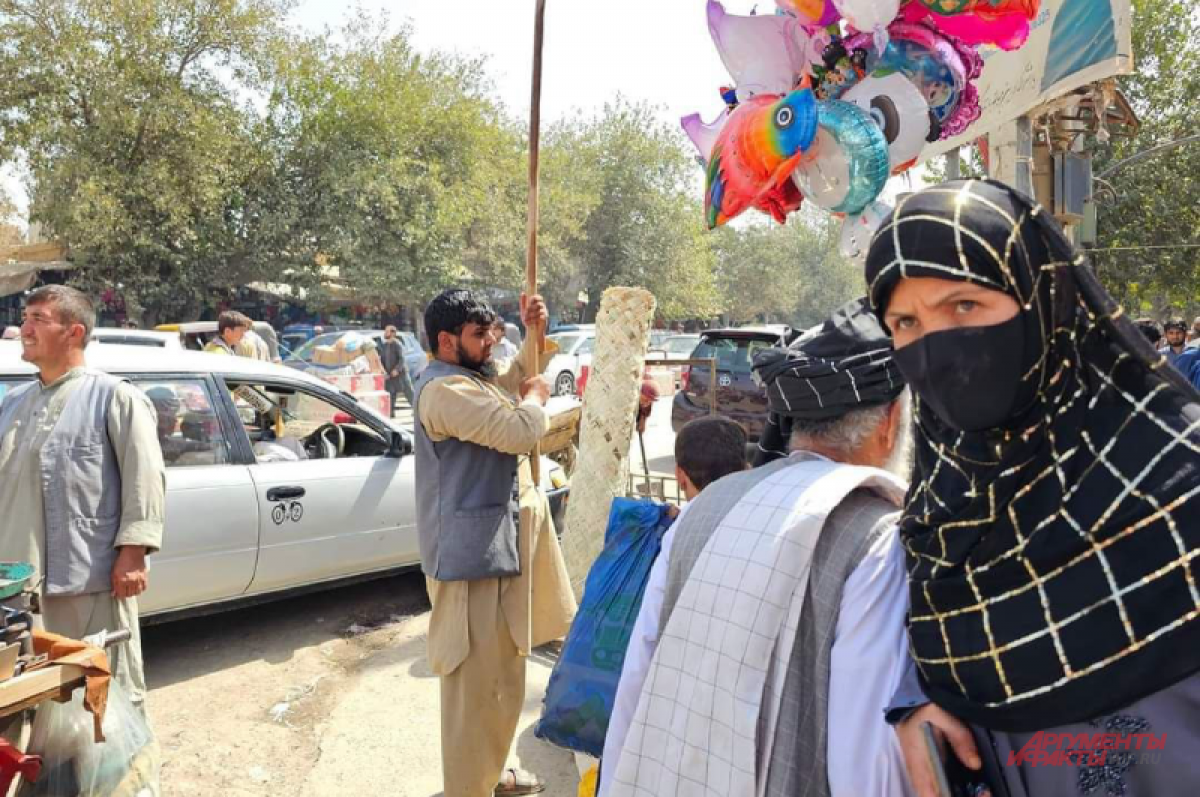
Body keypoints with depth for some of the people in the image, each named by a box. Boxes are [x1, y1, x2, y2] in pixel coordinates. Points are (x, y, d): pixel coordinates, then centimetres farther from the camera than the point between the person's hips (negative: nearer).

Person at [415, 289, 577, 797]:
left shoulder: (476, 375, 11)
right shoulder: (446, 390, -21)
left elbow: (524, 374, 28)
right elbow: (522, 431, -28)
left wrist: (535, 333, 10)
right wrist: (535, 399, -7)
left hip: (495, 545, 11)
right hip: (470, 553, -11)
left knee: (497, 672, 23)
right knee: (478, 679, -2)